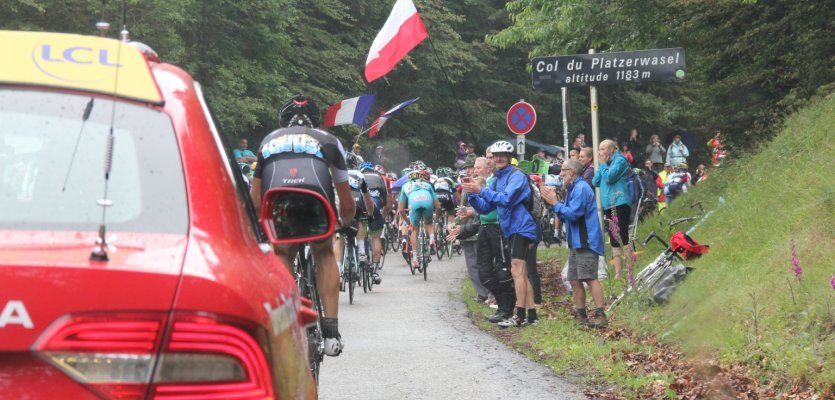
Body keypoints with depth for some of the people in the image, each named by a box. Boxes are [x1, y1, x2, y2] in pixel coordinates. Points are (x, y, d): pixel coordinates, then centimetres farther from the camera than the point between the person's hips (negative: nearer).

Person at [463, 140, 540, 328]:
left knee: (517, 270, -16)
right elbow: (484, 208, 13)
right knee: (522, 273, 10)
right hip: (511, 230, 10)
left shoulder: (516, 176, -11)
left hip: (522, 227, -10)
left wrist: (481, 190, -26)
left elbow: (506, 200, -25)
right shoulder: (497, 180, 15)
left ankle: (520, 315, -18)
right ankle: (531, 315, 14)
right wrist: (472, 195, -4)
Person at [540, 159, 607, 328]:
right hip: (576, 242, 10)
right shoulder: (572, 189, 20)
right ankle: (581, 315, 13)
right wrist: (551, 201, 9)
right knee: (574, 280, 9)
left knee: (590, 278, -16)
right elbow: (565, 217, 21)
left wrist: (554, 203, -10)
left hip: (586, 241, -10)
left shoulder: (581, 188, -11)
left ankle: (600, 315, -19)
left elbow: (573, 213, -20)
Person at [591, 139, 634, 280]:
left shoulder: (620, 160, -4)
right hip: (608, 205, 9)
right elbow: (595, 182, 13)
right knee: (614, 241, 8)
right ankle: (618, 273, 10)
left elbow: (609, 178, -16)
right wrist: (600, 165, 6)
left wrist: (603, 164, -3)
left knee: (622, 239, -15)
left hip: (620, 203, -9)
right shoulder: (606, 164, 19)